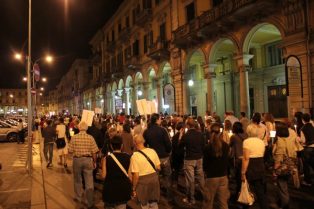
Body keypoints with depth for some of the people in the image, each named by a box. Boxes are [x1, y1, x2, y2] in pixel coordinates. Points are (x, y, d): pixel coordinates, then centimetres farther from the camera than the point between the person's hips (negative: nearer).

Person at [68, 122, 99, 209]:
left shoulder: (74, 137, -9)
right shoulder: (90, 138, -10)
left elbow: (70, 150, -8)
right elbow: (94, 152, -8)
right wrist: (94, 162, 5)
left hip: (77, 159, 1)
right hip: (88, 160, -1)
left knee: (77, 180, 20)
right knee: (89, 182, 5)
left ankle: (78, 198, 36)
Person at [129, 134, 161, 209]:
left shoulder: (135, 156, -18)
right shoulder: (152, 151, -5)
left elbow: (136, 175, -17)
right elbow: (158, 168, 2)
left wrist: (134, 188, -5)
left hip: (142, 181, -4)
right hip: (154, 178, 4)